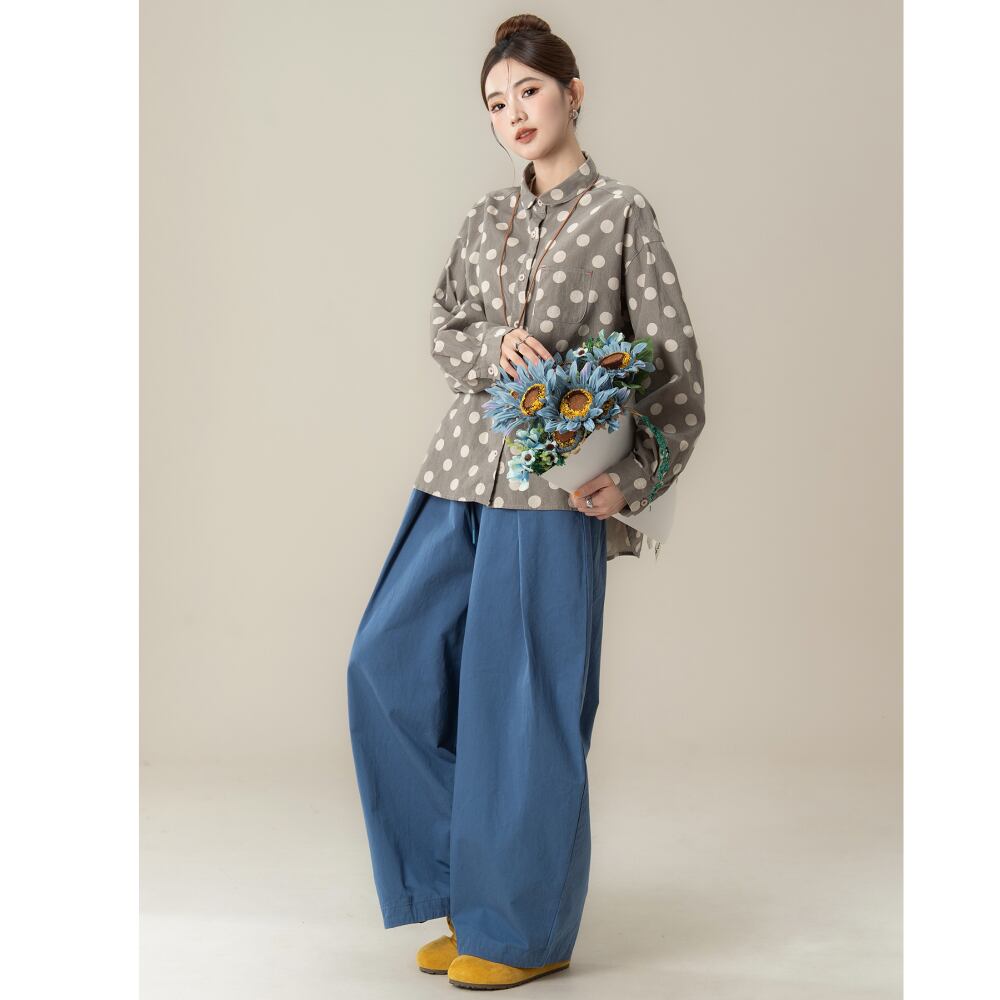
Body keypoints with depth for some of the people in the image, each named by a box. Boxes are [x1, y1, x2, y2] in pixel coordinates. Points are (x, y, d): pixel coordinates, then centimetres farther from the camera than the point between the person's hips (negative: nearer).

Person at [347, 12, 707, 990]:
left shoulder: (621, 214, 0)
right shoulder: (486, 219, 15)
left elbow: (673, 366, -3)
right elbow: (443, 326, 15)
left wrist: (635, 477, -16)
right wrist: (496, 344, -8)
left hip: (556, 488, -6)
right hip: (461, 472, 6)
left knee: (523, 697, -3)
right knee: (389, 662, 1)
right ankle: (467, 888, 16)